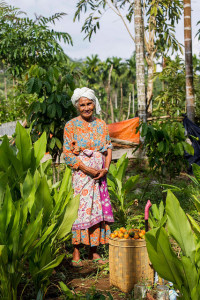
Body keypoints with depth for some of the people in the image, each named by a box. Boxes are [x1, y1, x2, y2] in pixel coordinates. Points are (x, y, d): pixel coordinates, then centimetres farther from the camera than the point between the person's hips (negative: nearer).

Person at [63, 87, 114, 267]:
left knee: (98, 210, 5)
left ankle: (94, 252, 13)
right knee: (79, 210, -7)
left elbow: (108, 148, 13)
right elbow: (67, 154, -6)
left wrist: (105, 168, -4)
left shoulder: (101, 124, 11)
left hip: (100, 175, 4)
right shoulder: (71, 126, -2)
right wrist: (88, 169, -13)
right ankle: (76, 253, 2)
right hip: (81, 175, -4)